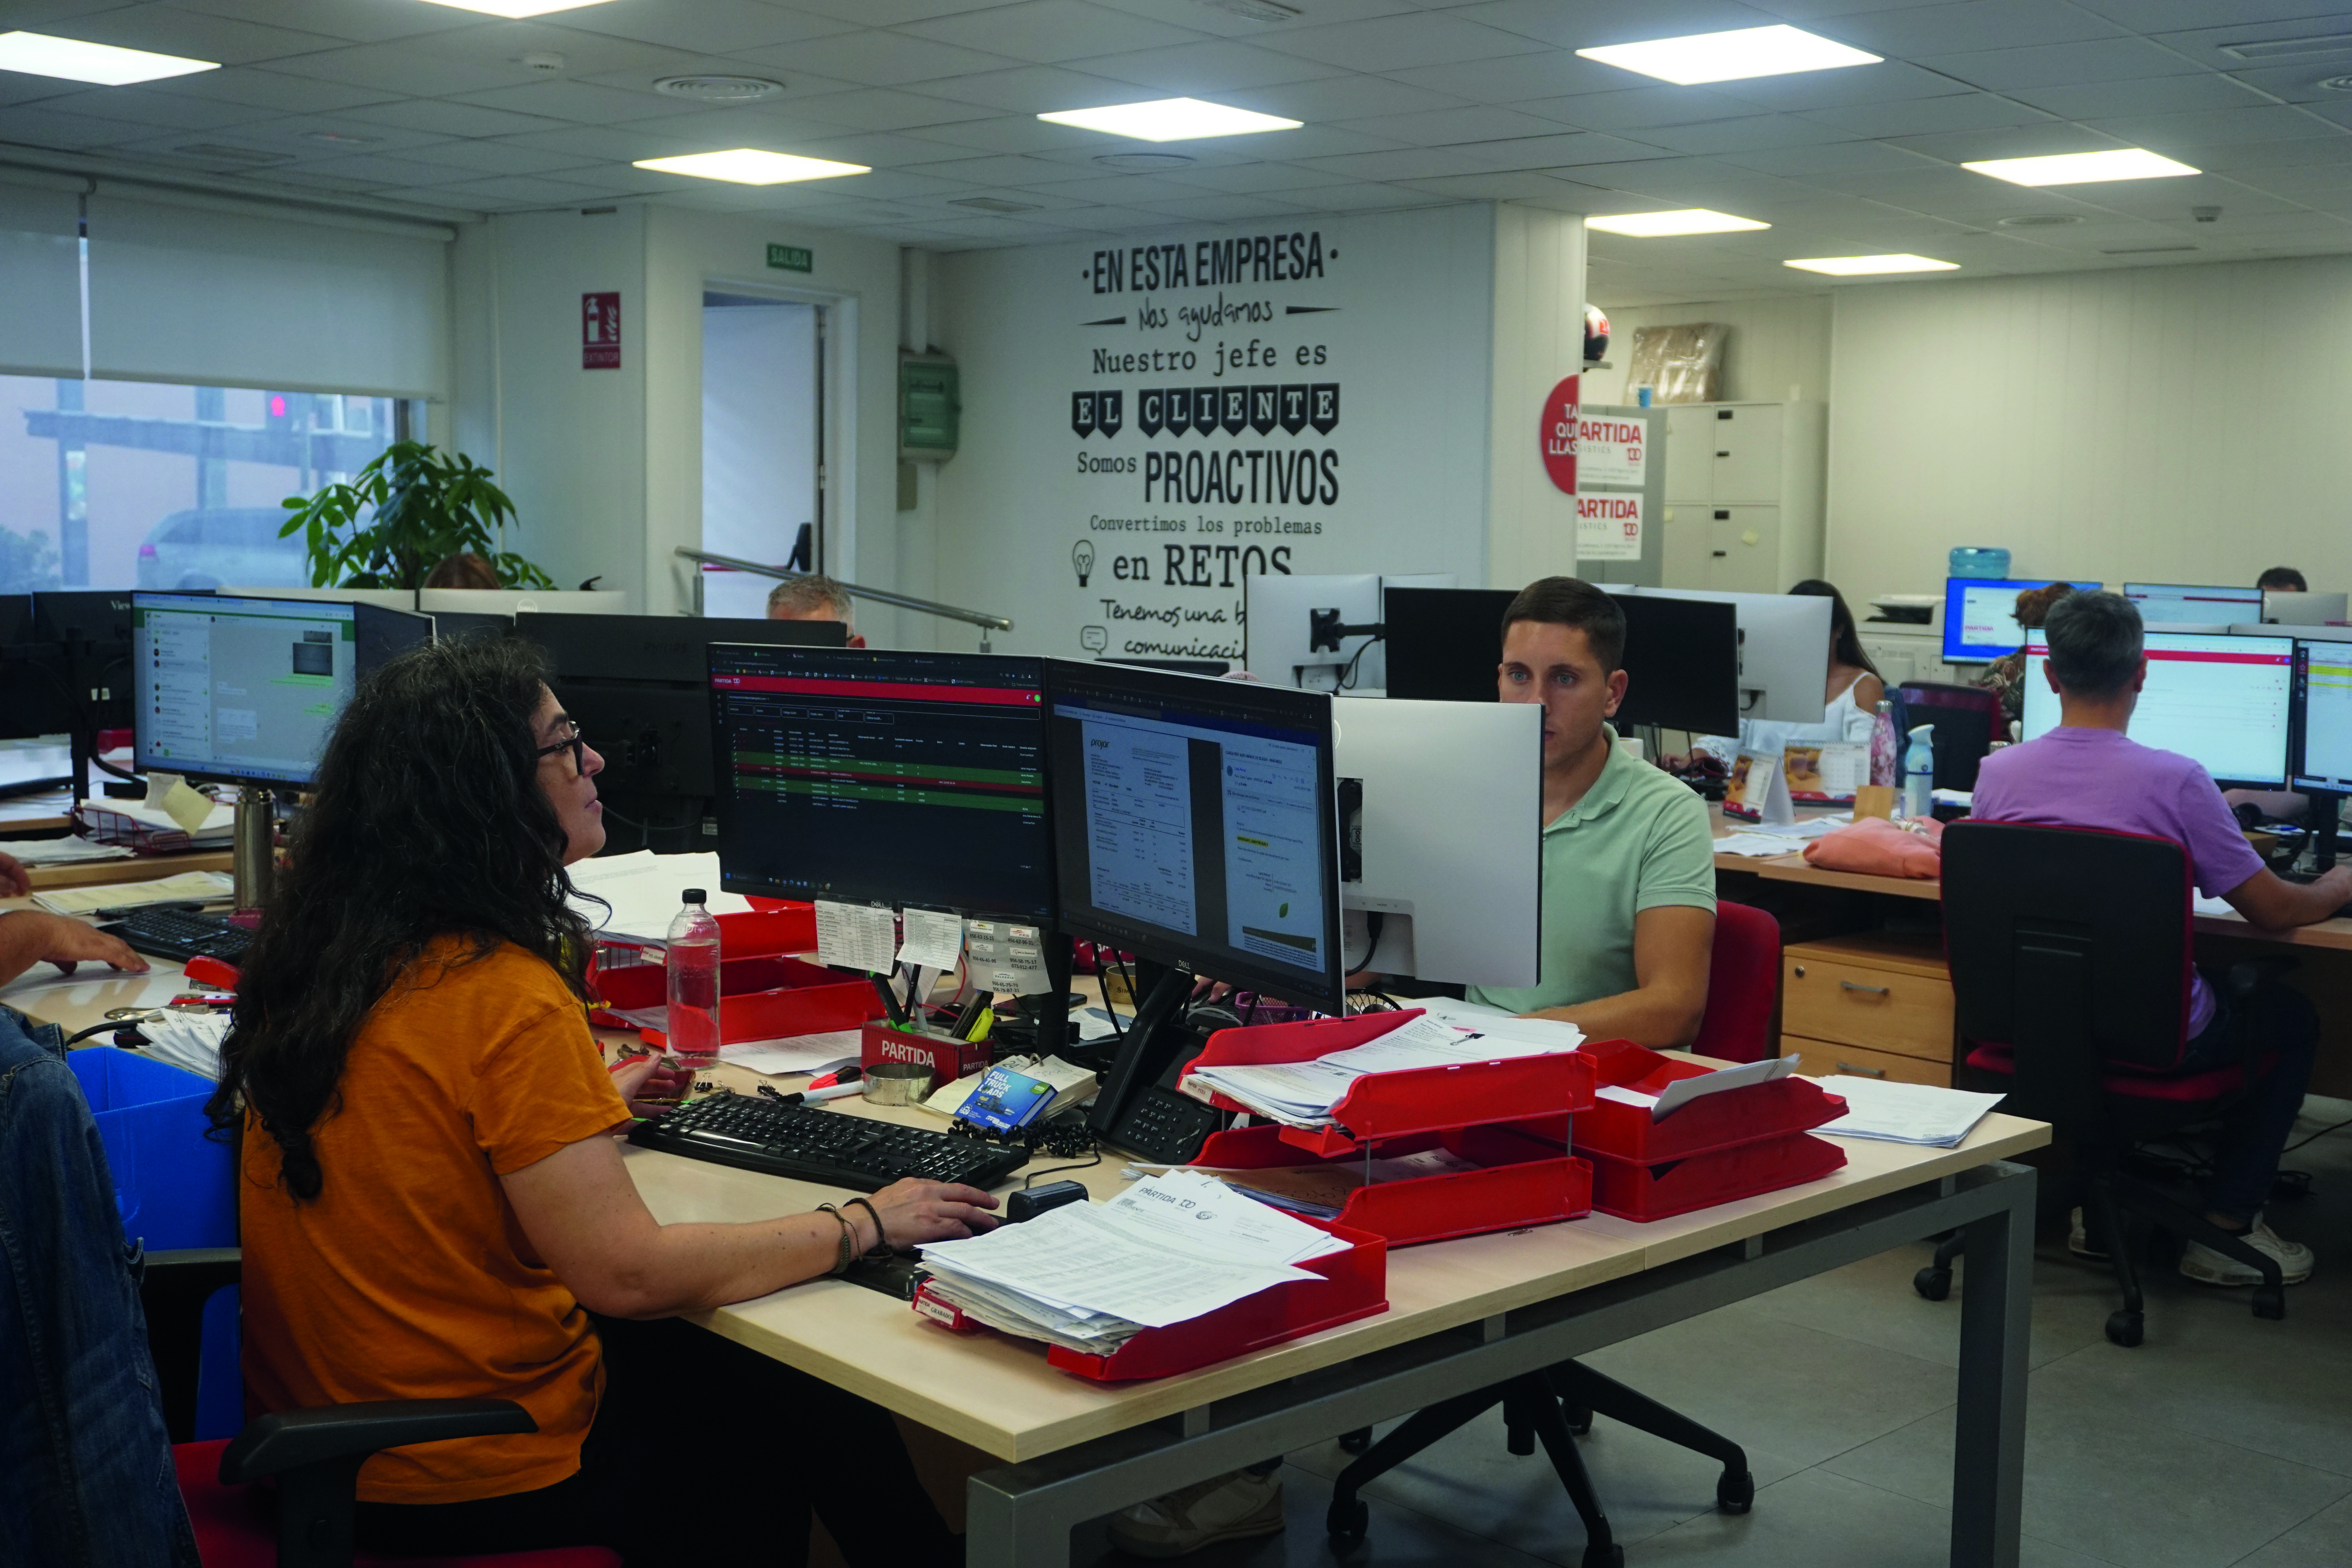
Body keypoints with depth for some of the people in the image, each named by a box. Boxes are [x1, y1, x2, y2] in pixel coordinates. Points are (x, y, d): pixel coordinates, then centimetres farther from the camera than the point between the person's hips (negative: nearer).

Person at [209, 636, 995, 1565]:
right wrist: (866, 1226, -15)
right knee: (833, 1417, 8)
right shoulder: (505, 999, -25)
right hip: (478, 1481, -8)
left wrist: (580, 1106, 30)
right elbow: (629, 1273, -26)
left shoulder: (312, 955, 0)